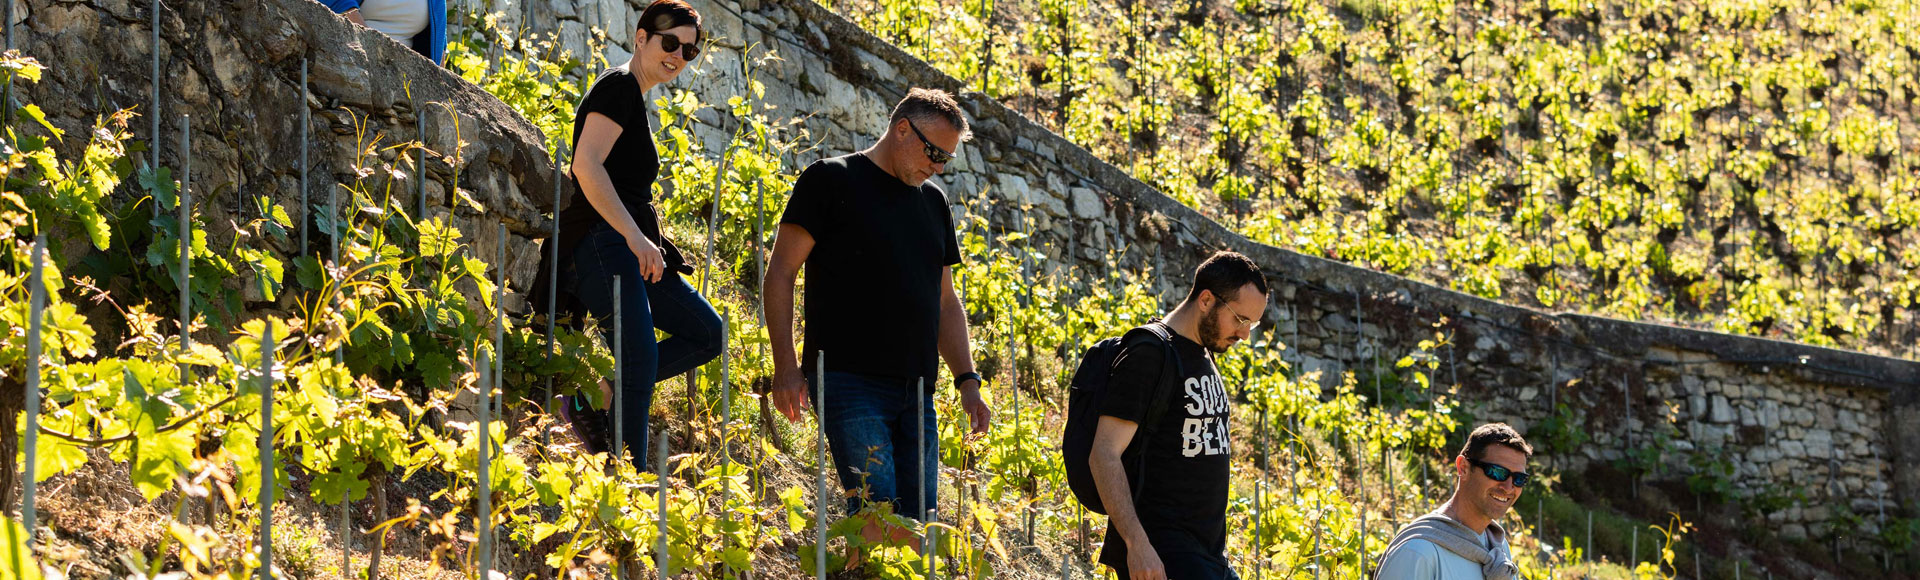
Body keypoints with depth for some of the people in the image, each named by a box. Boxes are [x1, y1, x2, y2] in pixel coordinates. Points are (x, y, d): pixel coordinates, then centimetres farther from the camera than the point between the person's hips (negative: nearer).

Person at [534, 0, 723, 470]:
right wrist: (636, 236, -24)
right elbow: (586, 165, -20)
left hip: (629, 248, 10)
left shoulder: (635, 98, 22)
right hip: (602, 242, -10)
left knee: (708, 333, 7)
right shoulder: (619, 87, -7)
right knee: (640, 356, -16)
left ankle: (591, 400, 4)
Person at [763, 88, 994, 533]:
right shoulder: (831, 180, 1)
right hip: (850, 382, -6)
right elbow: (781, 273, -2)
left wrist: (967, 380, 13)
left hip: (915, 392, 6)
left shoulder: (933, 200, 21)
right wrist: (786, 365, -11)